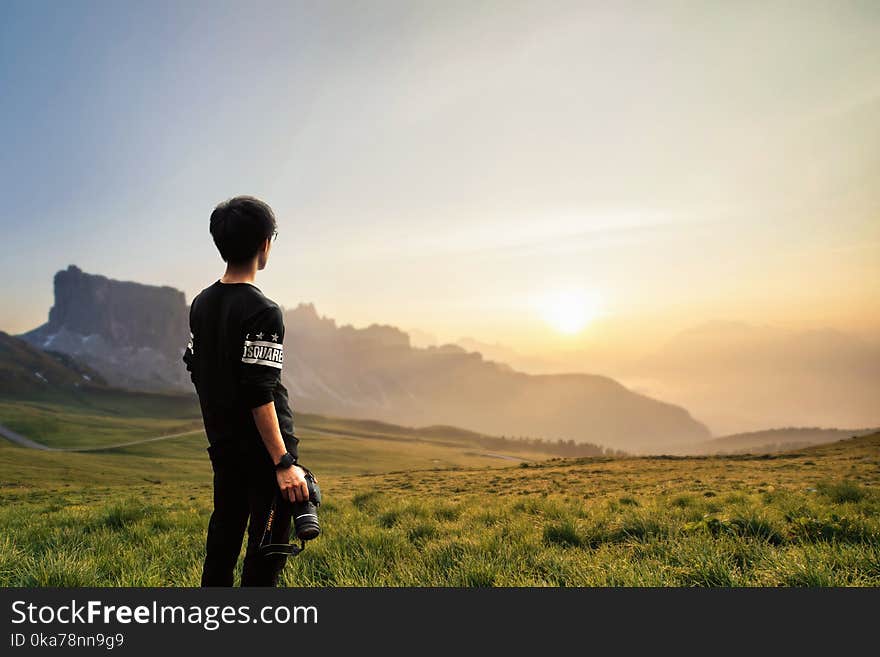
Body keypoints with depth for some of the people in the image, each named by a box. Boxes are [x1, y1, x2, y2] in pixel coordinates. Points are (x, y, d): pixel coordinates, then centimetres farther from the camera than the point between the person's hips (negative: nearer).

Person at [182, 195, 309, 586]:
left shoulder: (200, 303, 6)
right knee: (268, 542, 5)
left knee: (224, 532, 20)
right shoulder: (262, 311, -19)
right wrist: (283, 462, -23)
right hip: (262, 450, -8)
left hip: (223, 445, 8)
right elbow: (259, 395, -24)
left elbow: (196, 371, 13)